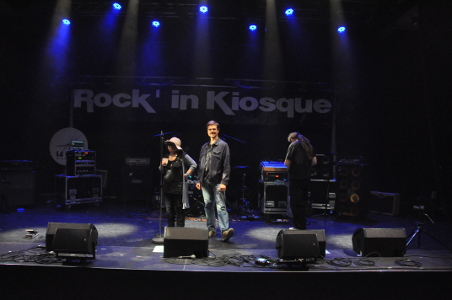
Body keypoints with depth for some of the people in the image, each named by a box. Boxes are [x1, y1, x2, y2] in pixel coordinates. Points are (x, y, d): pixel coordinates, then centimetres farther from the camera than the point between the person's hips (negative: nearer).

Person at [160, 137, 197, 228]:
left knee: (179, 209, 0)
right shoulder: (166, 157, 13)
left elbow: (194, 164, -3)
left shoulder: (182, 156, -4)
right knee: (169, 210, 12)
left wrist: (187, 174, -6)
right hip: (167, 188, 6)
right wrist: (162, 164, 0)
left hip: (178, 188, -6)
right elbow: (161, 171, 20)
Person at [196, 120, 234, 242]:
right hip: (205, 181, 6)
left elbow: (226, 166, -7)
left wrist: (224, 182, -15)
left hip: (217, 181, -6)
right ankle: (211, 229, 19)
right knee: (208, 205, 10)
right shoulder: (204, 147, 16)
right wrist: (199, 180, 12)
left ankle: (225, 230, -15)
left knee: (221, 206, -11)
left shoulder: (223, 145, -1)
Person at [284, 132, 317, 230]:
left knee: (295, 202, 0)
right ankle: (303, 225, 22)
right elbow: (314, 161, 10)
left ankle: (299, 226, 2)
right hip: (306, 177, 7)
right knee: (303, 201, 15)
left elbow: (287, 162, -12)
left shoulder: (293, 145, -7)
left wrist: (290, 167, 8)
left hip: (296, 177, -7)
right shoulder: (309, 145, 12)